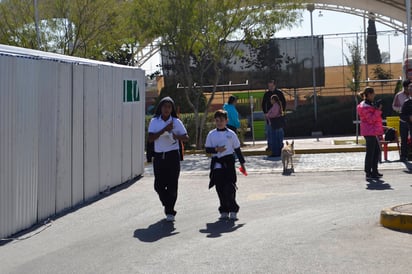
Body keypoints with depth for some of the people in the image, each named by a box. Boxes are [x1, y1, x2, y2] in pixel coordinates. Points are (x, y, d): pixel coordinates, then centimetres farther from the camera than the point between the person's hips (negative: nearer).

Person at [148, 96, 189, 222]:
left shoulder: (176, 122, 1)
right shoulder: (154, 121, 2)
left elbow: (186, 138, 3)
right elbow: (151, 138, -9)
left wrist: (176, 136, -16)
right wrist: (164, 130, -17)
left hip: (172, 156, -1)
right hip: (159, 156, 2)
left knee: (172, 185, -2)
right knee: (159, 185, 5)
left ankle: (170, 211, 10)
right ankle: (168, 206, 28)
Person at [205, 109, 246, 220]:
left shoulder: (231, 134, 3)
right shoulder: (211, 134, 6)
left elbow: (237, 149, 8)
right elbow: (207, 149, 4)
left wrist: (242, 163, 8)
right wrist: (216, 149, -15)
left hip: (229, 162, -2)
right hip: (217, 163, 2)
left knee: (230, 187, -7)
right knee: (220, 188, 5)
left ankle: (233, 211, 3)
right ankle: (224, 211, 15)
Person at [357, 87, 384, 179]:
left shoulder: (369, 104, 18)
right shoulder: (364, 106, -15)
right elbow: (371, 119, -21)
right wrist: (378, 110, -20)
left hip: (373, 132, 11)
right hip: (369, 132, -11)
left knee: (377, 151, 14)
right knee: (370, 152, -7)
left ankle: (374, 171, 21)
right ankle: (368, 173, -3)